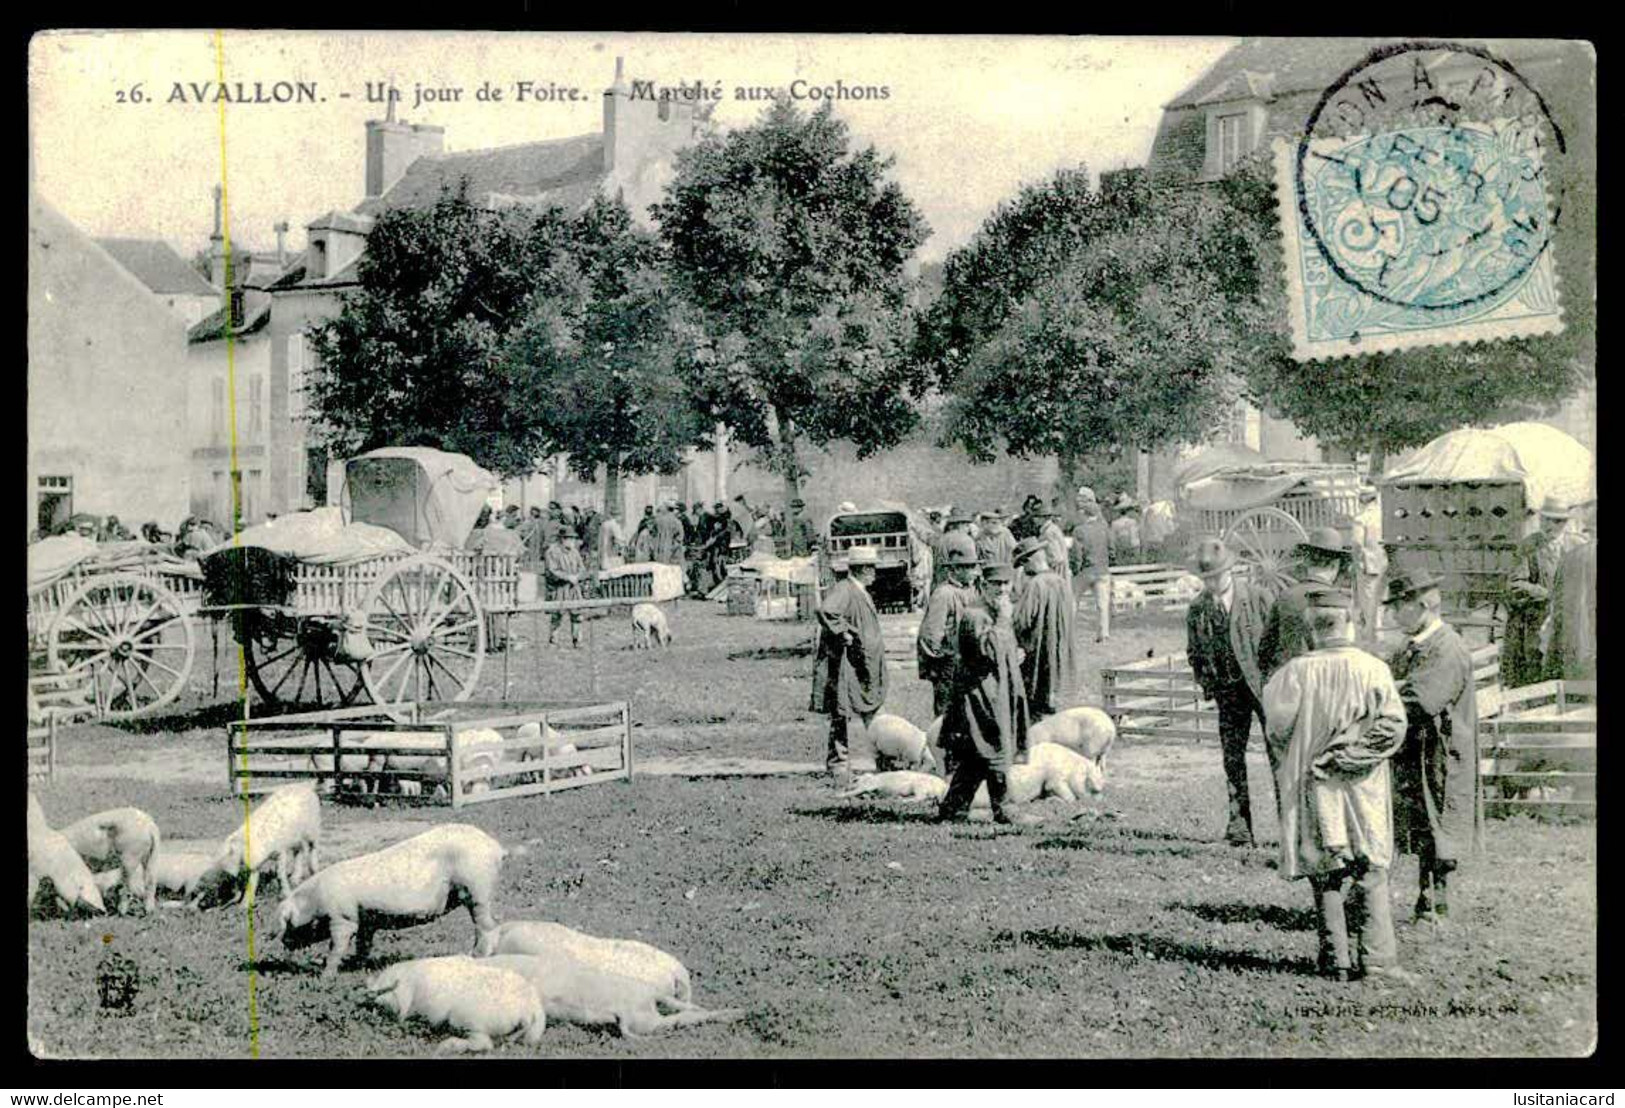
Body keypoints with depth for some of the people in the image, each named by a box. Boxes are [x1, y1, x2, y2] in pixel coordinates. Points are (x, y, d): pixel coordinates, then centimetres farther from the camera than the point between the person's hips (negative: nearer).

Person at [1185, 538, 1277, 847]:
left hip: (1265, 684, -3)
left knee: (1278, 749, -3)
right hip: (1229, 690, 3)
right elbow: (1194, 652, 14)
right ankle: (1239, 824, 7)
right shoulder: (1197, 609, 4)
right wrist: (1207, 684, 5)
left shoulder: (1258, 598, -5)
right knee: (1232, 753, 2)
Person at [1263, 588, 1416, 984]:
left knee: (1327, 876, 8)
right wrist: (1354, 752, 2)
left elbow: (1278, 728, -4)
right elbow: (1393, 725, -9)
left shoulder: (1296, 672, -10)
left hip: (1314, 788, 0)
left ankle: (1337, 959, 9)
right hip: (1364, 788, 0)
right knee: (1370, 872, 8)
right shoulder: (1372, 670, -9)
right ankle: (1376, 955, 0)